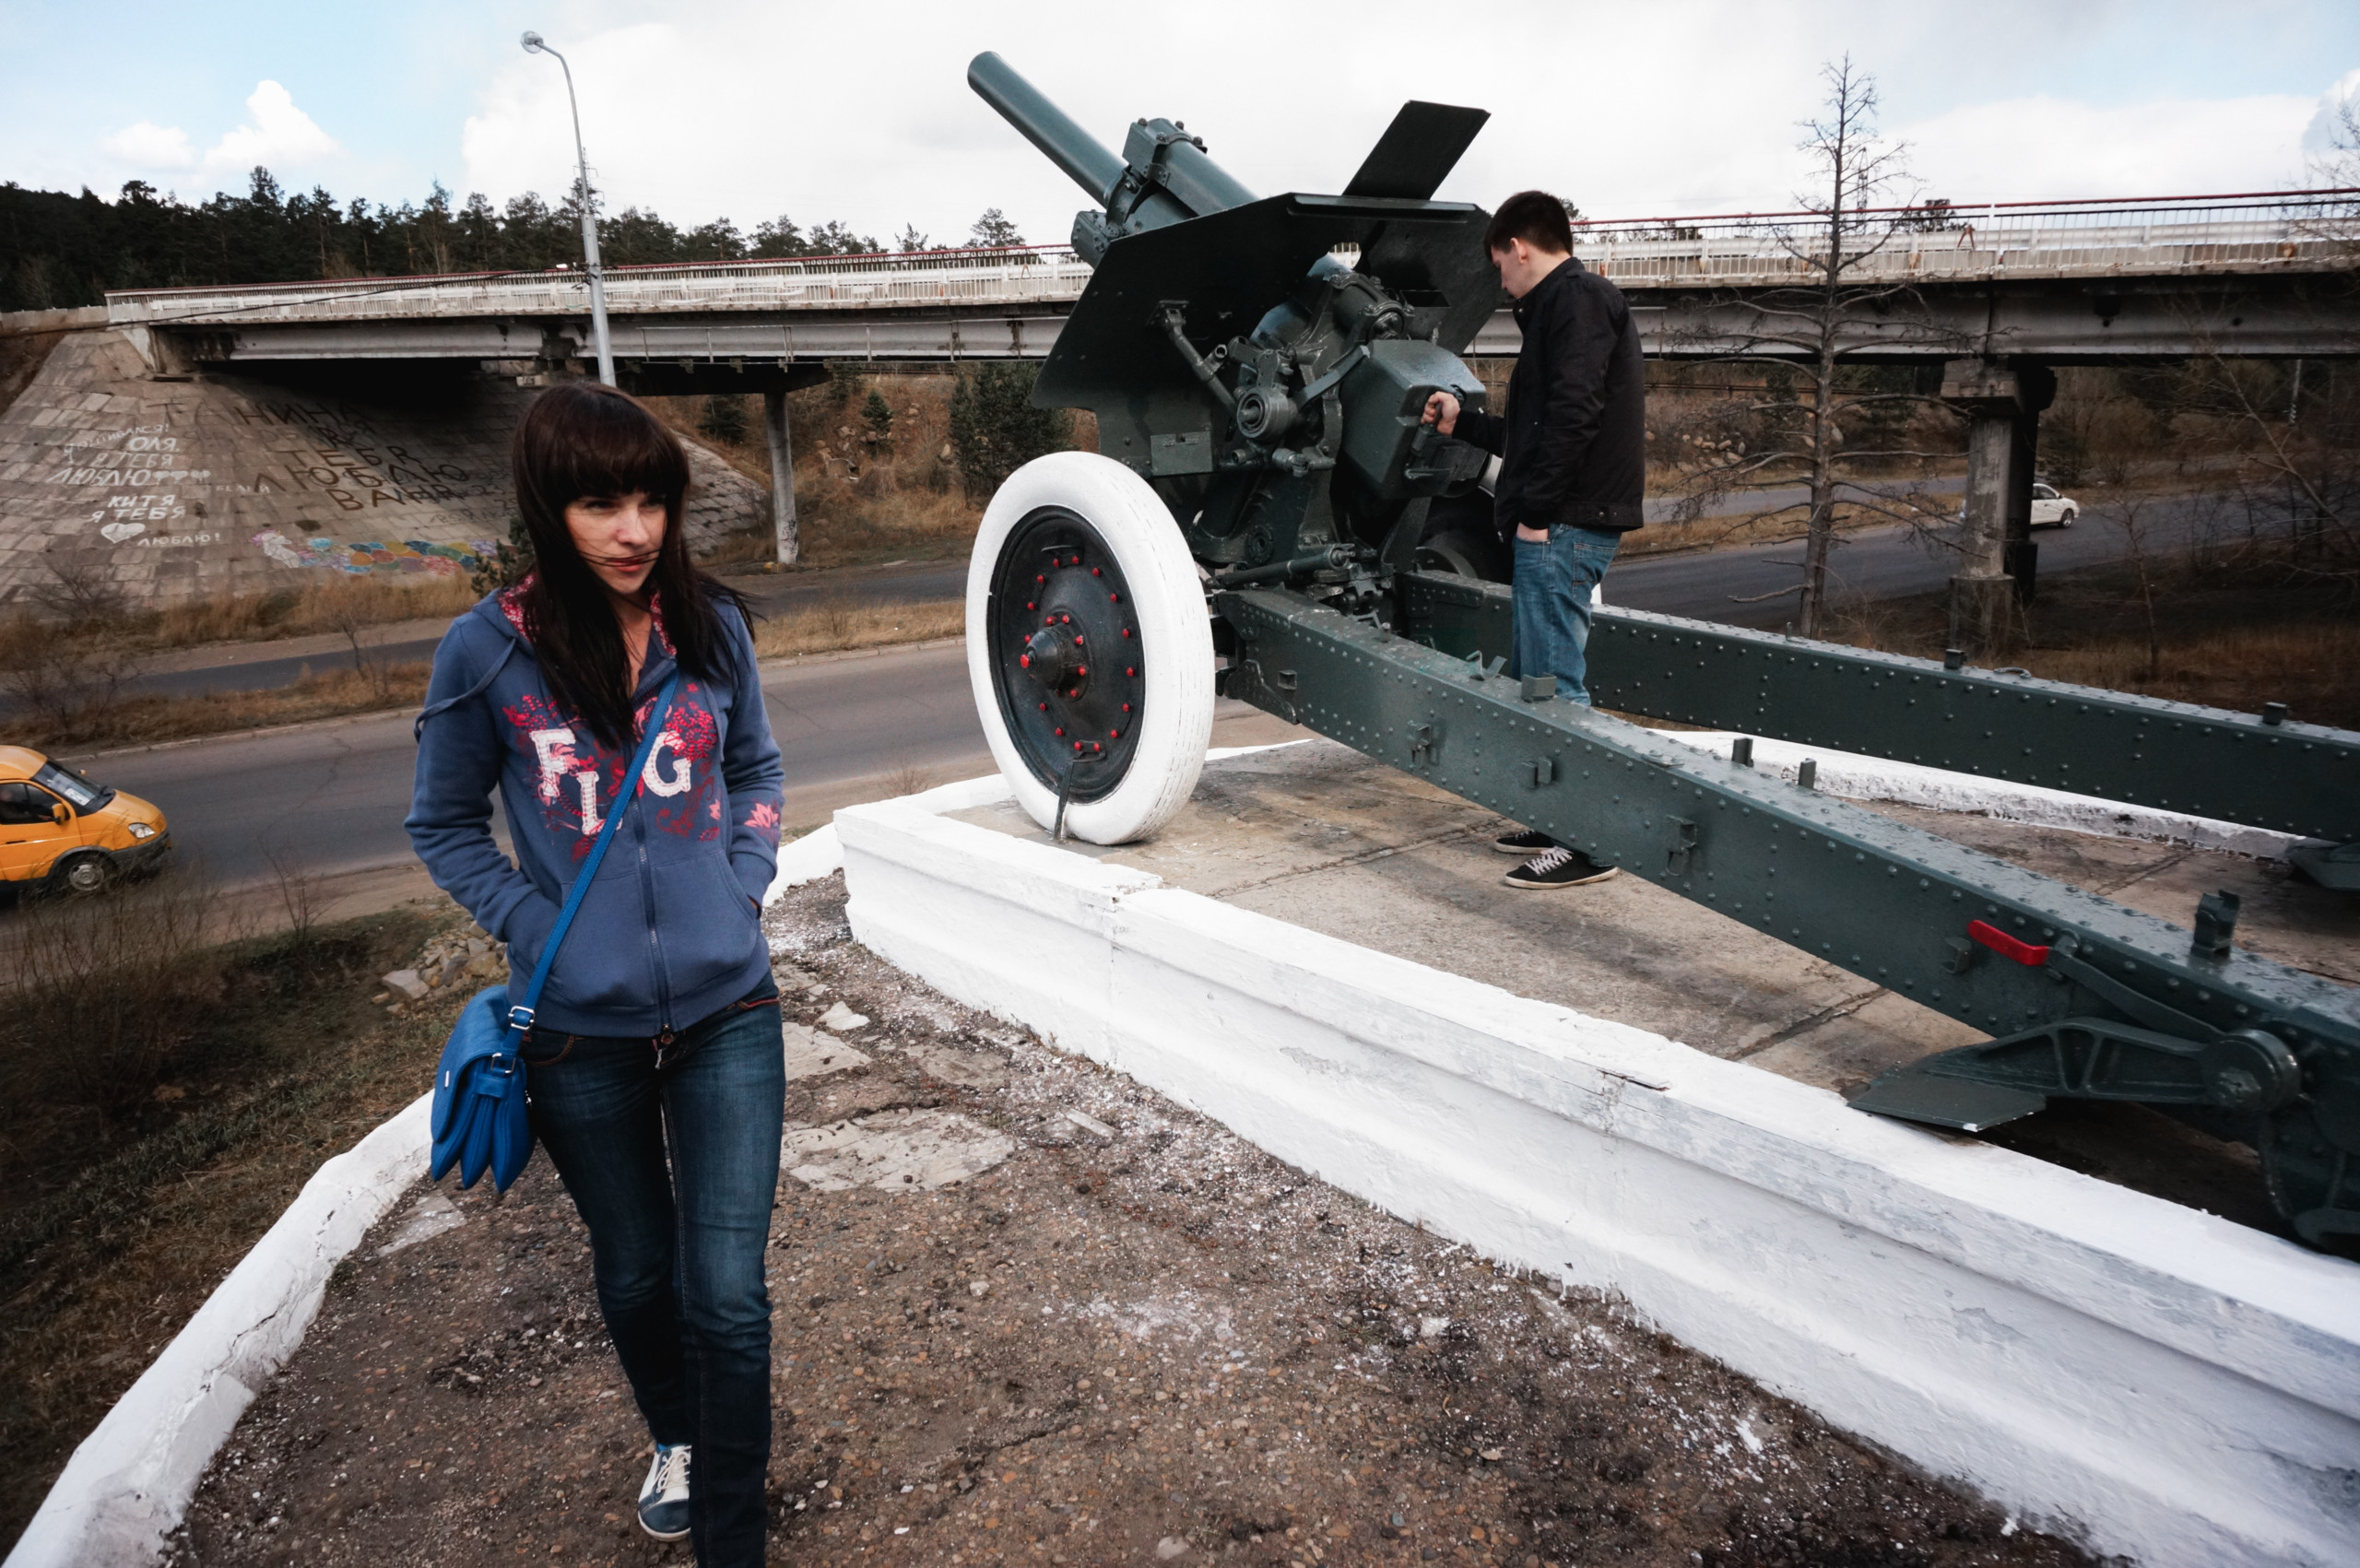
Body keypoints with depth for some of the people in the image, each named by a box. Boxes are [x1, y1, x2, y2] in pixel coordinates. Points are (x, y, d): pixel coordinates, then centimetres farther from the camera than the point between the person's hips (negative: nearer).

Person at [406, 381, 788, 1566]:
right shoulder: (489, 652, -10)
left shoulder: (711, 626, -4)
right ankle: (676, 1436, 51)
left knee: (728, 1293, -3)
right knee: (635, 1273, 20)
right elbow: (444, 824, 4)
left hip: (726, 1010, 0)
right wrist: (537, 932, -7)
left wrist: (741, 892, 0)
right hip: (581, 1031, 0)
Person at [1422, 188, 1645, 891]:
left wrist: (1536, 506, -20)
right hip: (1558, 523, 10)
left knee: (1555, 681, -9)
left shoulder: (1576, 298, -6)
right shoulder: (1561, 306, 26)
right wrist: (1461, 423, 39)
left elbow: (1573, 411, -21)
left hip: (1564, 524, -10)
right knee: (1531, 675, 13)